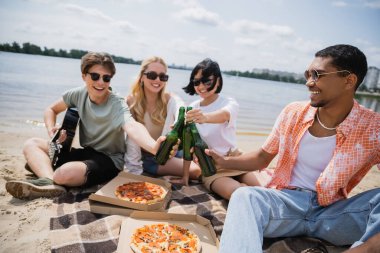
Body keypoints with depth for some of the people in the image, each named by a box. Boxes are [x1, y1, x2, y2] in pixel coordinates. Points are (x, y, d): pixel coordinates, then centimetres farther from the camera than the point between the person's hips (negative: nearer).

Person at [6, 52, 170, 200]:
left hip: (109, 160, -7)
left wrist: (154, 147, -64)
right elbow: (51, 110, 14)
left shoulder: (117, 105, -21)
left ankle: (39, 165, -7)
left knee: (66, 173, -36)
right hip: (85, 152, 7)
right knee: (31, 144, -6)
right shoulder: (79, 94, -3)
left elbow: (132, 127, -43)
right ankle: (48, 182, -30)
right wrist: (52, 131, -7)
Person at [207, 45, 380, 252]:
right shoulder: (293, 113, 0)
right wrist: (224, 161, -6)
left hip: (332, 214, 0)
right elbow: (262, 157, 10)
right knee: (244, 196, -30)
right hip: (286, 202, 1)